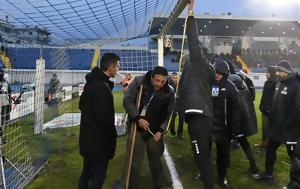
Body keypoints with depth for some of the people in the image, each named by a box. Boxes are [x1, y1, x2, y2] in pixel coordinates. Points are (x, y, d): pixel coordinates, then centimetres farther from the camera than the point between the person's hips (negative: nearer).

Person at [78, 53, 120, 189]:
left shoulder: (91, 83, 8)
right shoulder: (102, 87, -24)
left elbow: (82, 105, 20)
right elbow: (104, 117, -26)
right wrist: (113, 133, -10)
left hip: (88, 137, 10)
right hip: (99, 140, -10)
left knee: (87, 173, 22)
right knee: (98, 177, 4)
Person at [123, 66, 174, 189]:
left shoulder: (169, 91, -6)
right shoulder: (139, 82, -11)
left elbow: (169, 114, -1)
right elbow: (127, 100, -11)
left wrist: (161, 130, -13)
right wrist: (138, 118, -20)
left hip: (155, 132, 2)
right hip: (137, 129, -1)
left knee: (156, 162, 16)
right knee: (135, 162, 7)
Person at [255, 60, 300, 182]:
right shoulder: (279, 83, 9)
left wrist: (287, 125, -21)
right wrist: (272, 120, 12)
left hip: (290, 129, -8)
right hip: (276, 126, 9)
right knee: (270, 150, 18)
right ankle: (268, 174, 35)